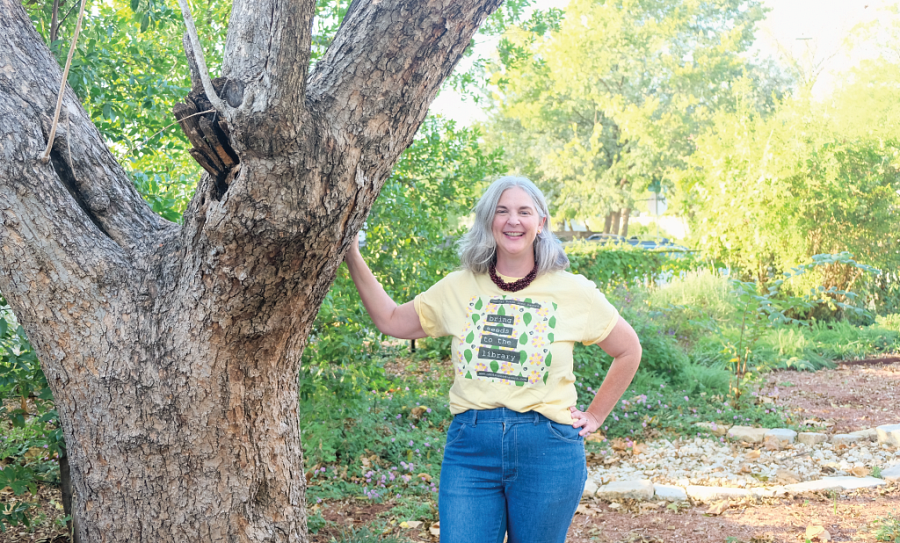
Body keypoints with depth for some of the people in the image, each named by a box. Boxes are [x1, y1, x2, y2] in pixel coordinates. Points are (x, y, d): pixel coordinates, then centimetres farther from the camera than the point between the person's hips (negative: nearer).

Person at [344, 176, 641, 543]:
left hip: (547, 449, -1)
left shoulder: (573, 292, 1)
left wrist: (594, 416, 8)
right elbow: (391, 321, 12)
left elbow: (629, 351, 12)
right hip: (470, 446, 1)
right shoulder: (459, 288, 7)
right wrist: (353, 260, 7)